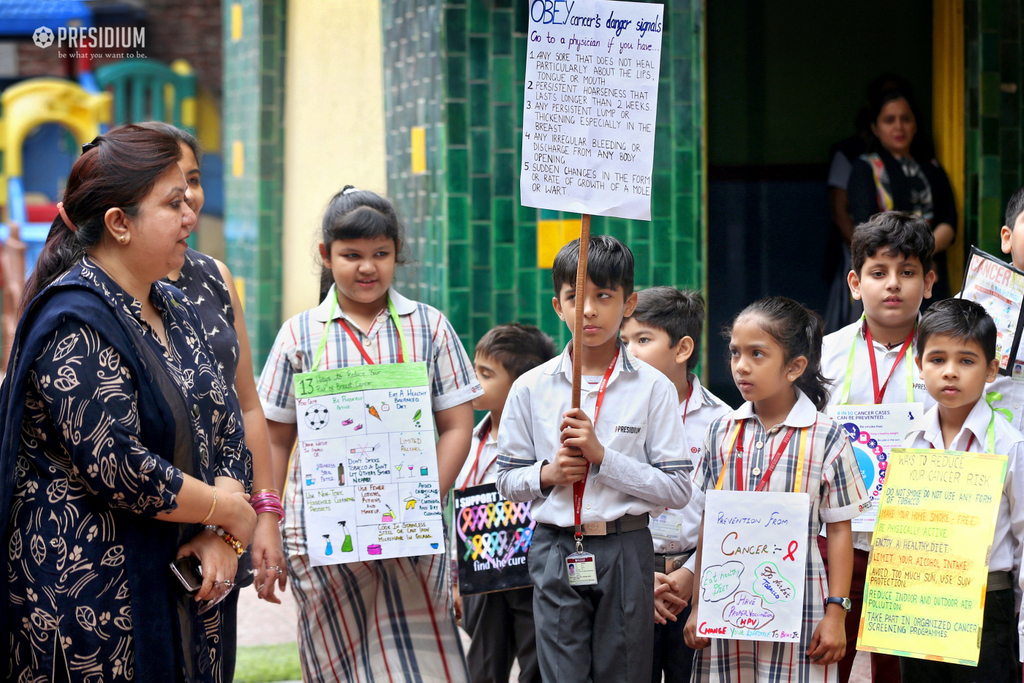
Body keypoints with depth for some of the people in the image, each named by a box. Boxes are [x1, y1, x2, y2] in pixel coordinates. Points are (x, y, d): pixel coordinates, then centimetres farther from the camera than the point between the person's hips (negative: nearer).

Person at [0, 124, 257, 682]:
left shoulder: (174, 310, 13)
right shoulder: (75, 322, -15)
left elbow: (227, 428, 13)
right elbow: (115, 465, -23)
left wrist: (219, 537, -4)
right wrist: (228, 511, -11)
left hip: (176, 584, 8)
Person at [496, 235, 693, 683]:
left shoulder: (653, 388, -2)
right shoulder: (531, 389, 4)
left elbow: (677, 490, -6)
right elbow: (507, 481, 10)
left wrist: (602, 456, -15)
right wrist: (547, 474, -10)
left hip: (625, 550, -1)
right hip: (554, 551, 1)